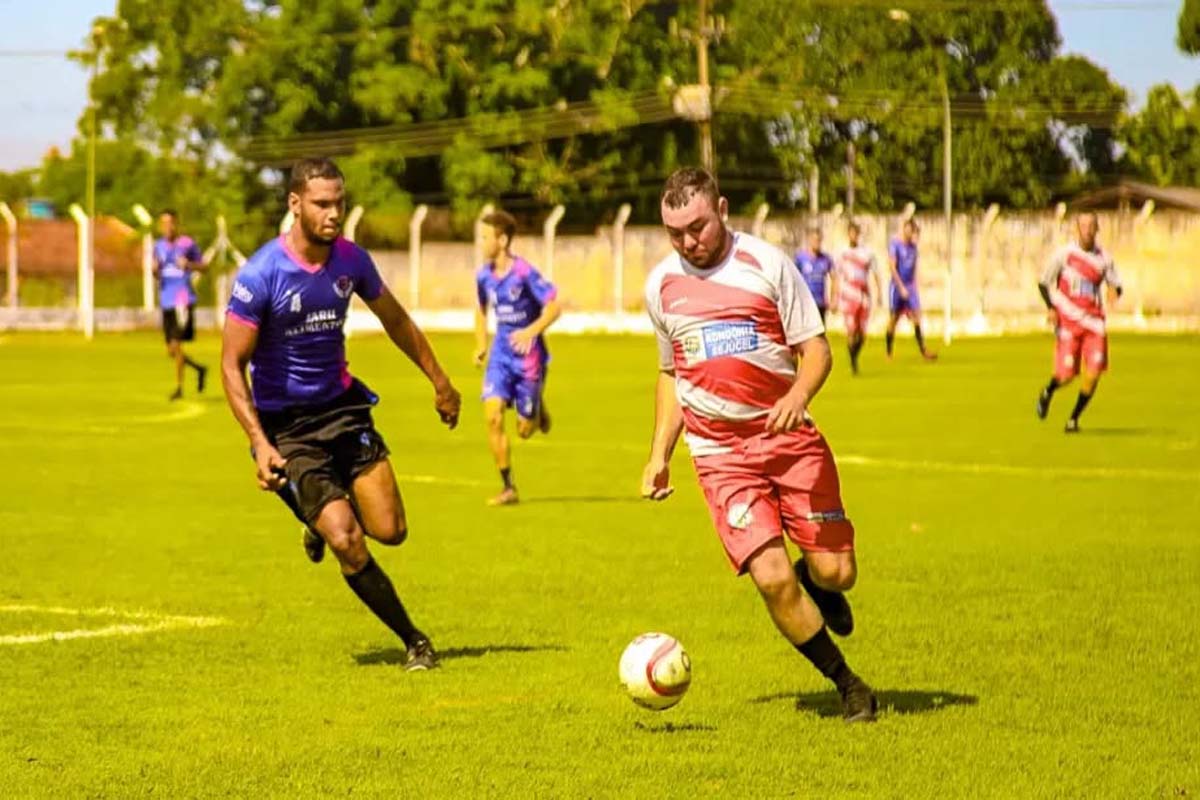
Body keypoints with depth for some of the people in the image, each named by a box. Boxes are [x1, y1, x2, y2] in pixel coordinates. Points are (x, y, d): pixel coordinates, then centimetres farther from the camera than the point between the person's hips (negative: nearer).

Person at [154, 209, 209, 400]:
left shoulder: (188, 244, -3)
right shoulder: (159, 246, 12)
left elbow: (203, 266, 4)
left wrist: (188, 265, -15)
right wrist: (154, 270, -5)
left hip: (183, 300, -6)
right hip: (166, 302, 6)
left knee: (176, 345, -13)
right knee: (171, 352, 8)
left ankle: (179, 387, -2)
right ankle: (200, 369, 31)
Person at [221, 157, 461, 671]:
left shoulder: (351, 260, -3)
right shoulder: (259, 275, -18)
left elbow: (395, 320, 17)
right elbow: (232, 365, -15)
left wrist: (439, 380, 22)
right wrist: (260, 444, -24)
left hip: (342, 407, 5)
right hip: (285, 426, -5)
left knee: (391, 531, -5)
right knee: (347, 543, -16)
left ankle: (327, 516, 30)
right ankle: (414, 642, 1)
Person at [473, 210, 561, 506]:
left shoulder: (524, 273, -17)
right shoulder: (484, 276, 2)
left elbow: (554, 306, -17)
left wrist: (532, 331, -30)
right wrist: (481, 344, 10)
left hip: (528, 357, -5)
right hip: (501, 356, 5)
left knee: (525, 430, 0)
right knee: (493, 416, -13)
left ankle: (538, 408, 38)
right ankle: (508, 487, -6)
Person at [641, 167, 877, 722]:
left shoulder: (766, 263, -3)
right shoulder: (660, 285, 8)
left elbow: (815, 347, -3)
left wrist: (799, 393, -24)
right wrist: (659, 455, 15)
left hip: (788, 437, -1)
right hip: (720, 454, 1)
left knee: (834, 571, -7)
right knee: (772, 578, -15)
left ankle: (816, 580, 33)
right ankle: (848, 686, 3)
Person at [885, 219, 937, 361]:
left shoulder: (913, 246, 9)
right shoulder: (894, 244, -10)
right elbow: (892, 267, -14)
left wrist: (914, 285, 15)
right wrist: (901, 288, -17)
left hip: (910, 287, 5)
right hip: (898, 286, -5)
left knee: (917, 317, -4)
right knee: (894, 319, 2)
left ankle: (923, 351, -7)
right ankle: (889, 353, 11)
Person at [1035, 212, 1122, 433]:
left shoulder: (1103, 258, 5)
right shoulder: (1064, 254, -2)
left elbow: (1115, 283, 12)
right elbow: (1044, 283, 4)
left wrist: (1114, 291, -13)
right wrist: (1051, 307, -11)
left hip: (1093, 323, 2)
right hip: (1068, 321, -2)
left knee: (1093, 373, -9)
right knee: (1066, 375, -6)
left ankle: (1074, 419, 11)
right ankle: (1047, 393, 31)